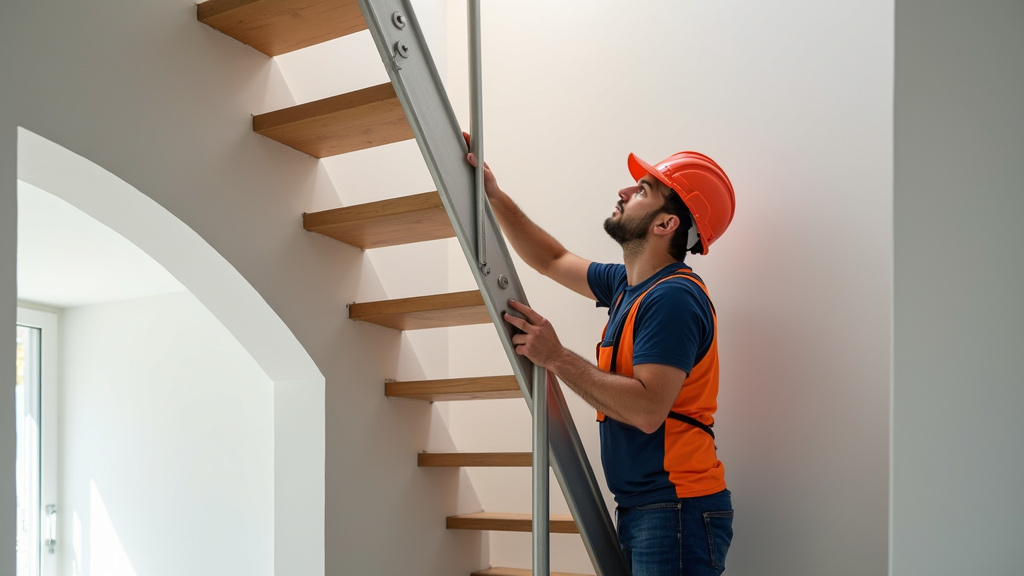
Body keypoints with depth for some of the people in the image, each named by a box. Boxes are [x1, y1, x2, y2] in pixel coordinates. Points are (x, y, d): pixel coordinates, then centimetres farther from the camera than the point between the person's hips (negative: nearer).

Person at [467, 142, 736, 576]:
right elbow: (553, 261, 24)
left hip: (677, 511, -9)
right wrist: (494, 196, 17)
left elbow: (646, 409, -28)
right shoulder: (628, 284, 10)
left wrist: (556, 358, -20)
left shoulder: (673, 298, -19)